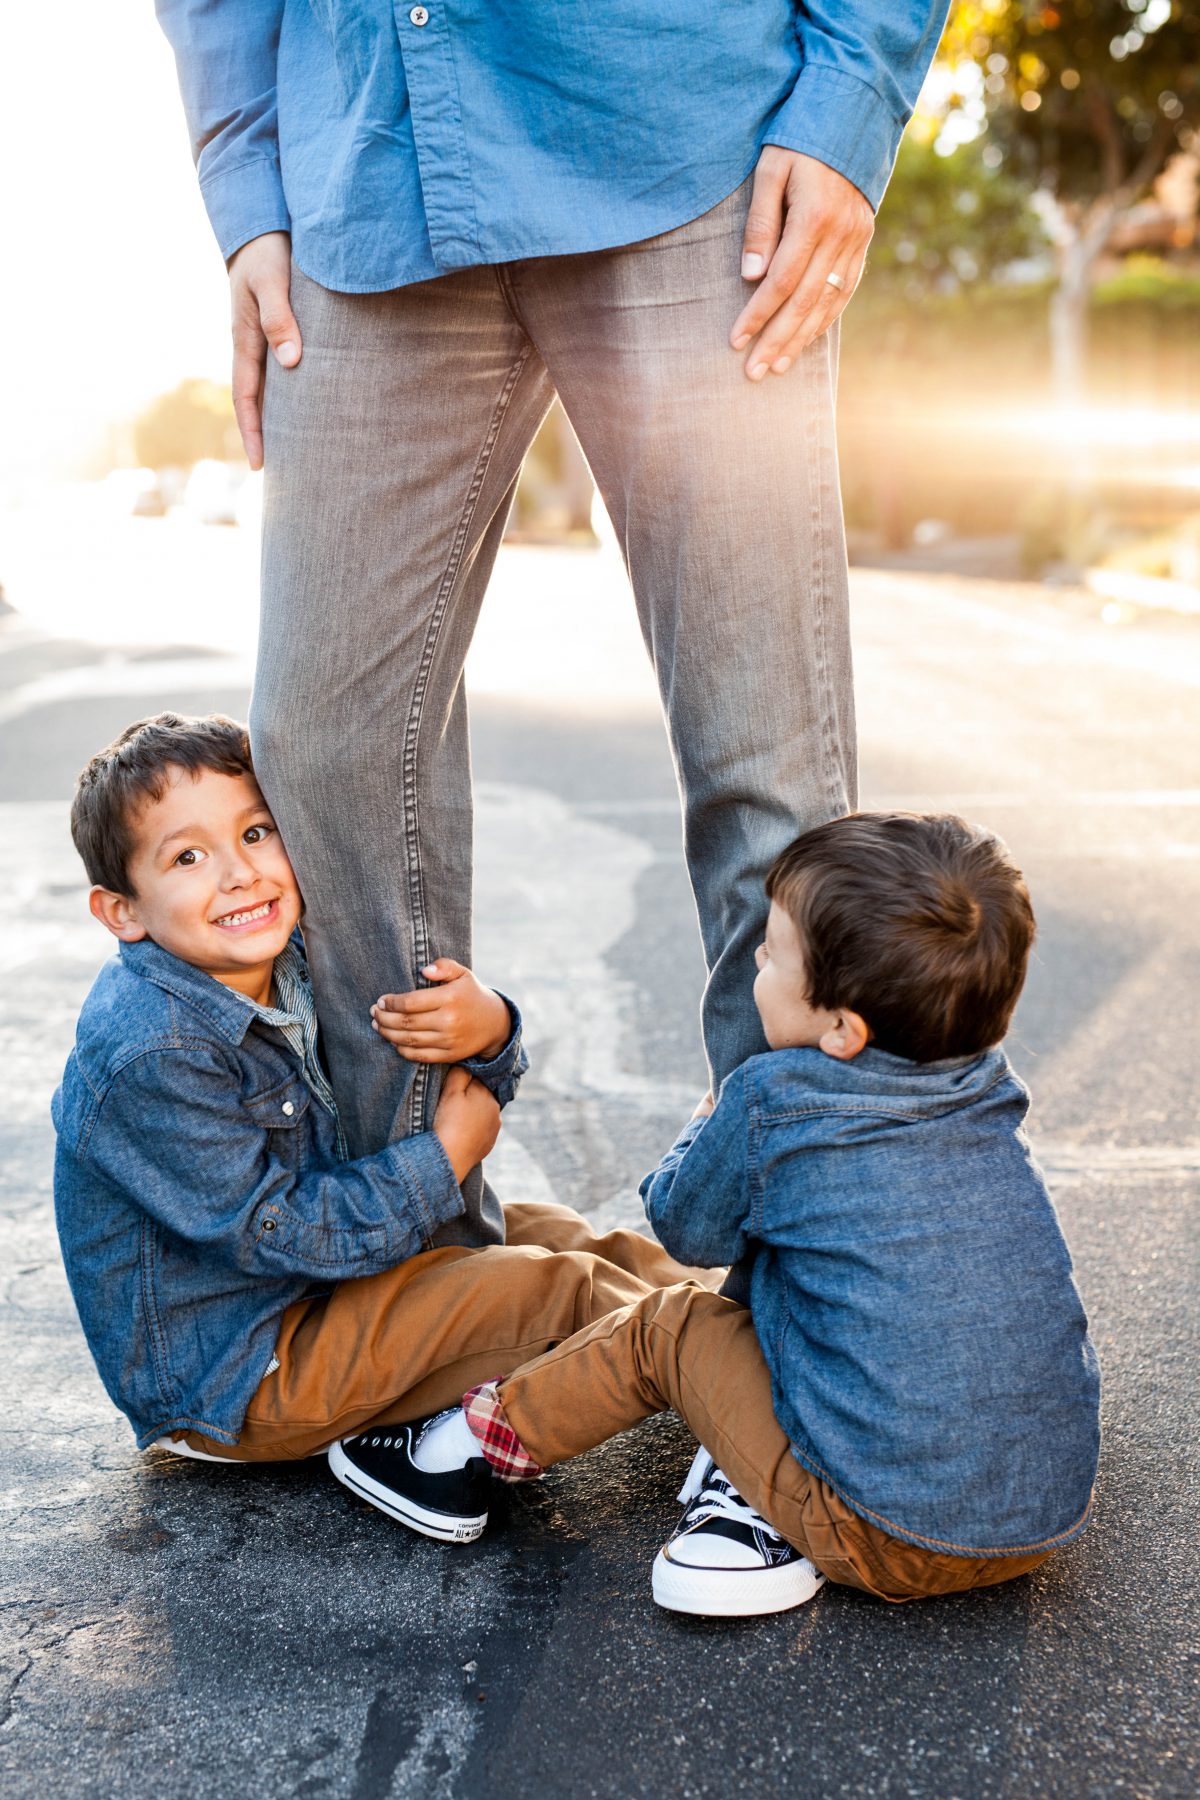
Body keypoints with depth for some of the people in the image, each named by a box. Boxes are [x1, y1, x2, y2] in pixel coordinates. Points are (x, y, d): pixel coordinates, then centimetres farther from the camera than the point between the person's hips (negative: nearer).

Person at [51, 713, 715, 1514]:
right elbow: (273, 1232, -26)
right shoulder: (148, 1058, -28)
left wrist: (489, 1033, -22)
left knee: (550, 1232, 12)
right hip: (223, 1381, -9)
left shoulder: (292, 968, -2)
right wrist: (444, 1160, -20)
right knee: (547, 1288, -16)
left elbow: (464, 1096, 4)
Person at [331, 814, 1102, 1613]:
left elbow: (687, 1226, 6)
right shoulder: (991, 1093, 3)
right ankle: (773, 1514, 14)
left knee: (666, 1329, 10)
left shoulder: (772, 1105, -14)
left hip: (896, 1540, -5)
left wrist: (710, 1127, 24)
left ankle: (472, 1446, 25)